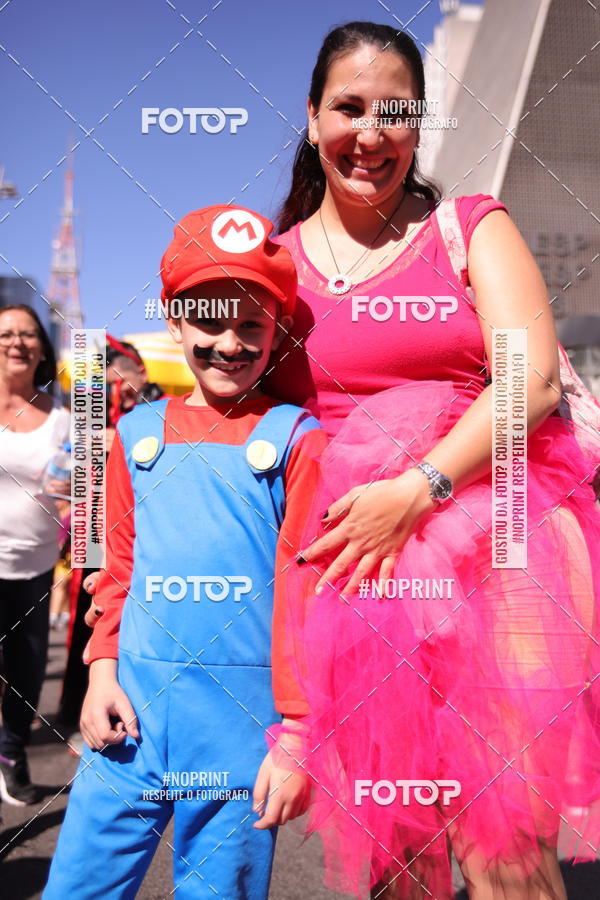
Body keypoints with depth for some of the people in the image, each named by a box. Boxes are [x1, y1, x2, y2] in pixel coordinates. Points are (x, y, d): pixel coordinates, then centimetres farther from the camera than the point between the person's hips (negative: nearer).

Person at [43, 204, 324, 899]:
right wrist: (102, 669, 4)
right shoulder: (137, 433, 9)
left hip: (246, 712, -3)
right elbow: (119, 565, 15)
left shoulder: (295, 438, -2)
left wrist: (297, 737, -6)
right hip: (133, 709, 3)